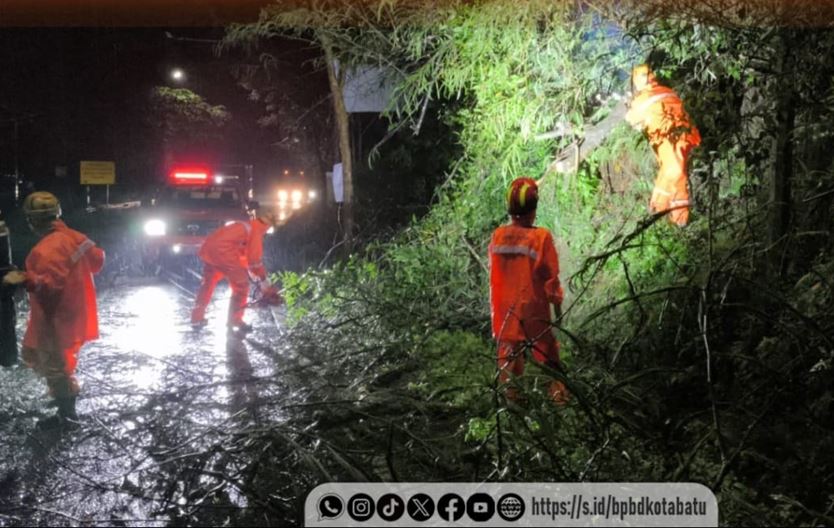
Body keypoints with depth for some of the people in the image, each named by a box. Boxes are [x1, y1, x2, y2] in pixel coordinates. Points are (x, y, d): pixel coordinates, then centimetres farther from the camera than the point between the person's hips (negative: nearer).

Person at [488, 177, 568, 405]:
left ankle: (510, 397, 22)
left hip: (505, 311, 3)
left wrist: (497, 308, 13)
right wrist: (557, 304, 3)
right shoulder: (540, 237, -18)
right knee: (548, 354, 12)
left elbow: (494, 275, 2)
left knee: (509, 356, 14)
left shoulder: (498, 236, -7)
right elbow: (551, 277, -11)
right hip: (534, 311, -3)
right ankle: (558, 395, 18)